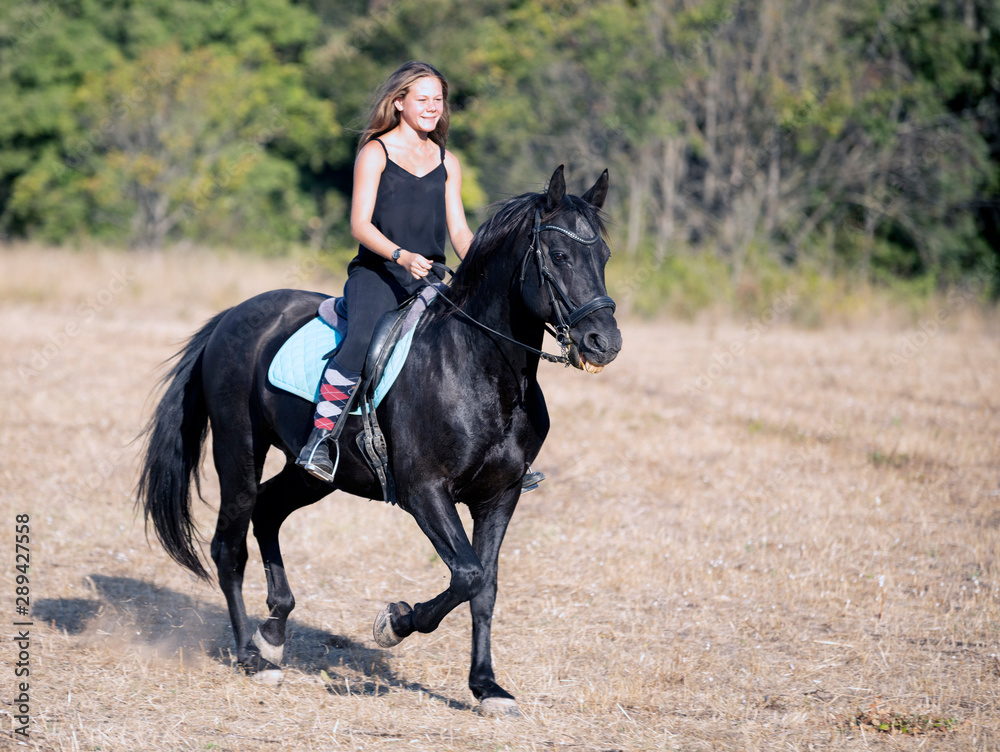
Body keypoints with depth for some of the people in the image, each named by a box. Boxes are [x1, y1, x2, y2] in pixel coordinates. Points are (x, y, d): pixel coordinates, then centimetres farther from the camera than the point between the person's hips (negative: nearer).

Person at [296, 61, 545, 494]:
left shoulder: (447, 163, 17)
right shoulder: (375, 152, 2)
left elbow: (459, 232, 14)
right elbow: (360, 224, -7)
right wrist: (402, 255, -23)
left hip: (428, 280, 5)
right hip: (376, 274, -5)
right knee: (364, 340, -33)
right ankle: (319, 443, -32)